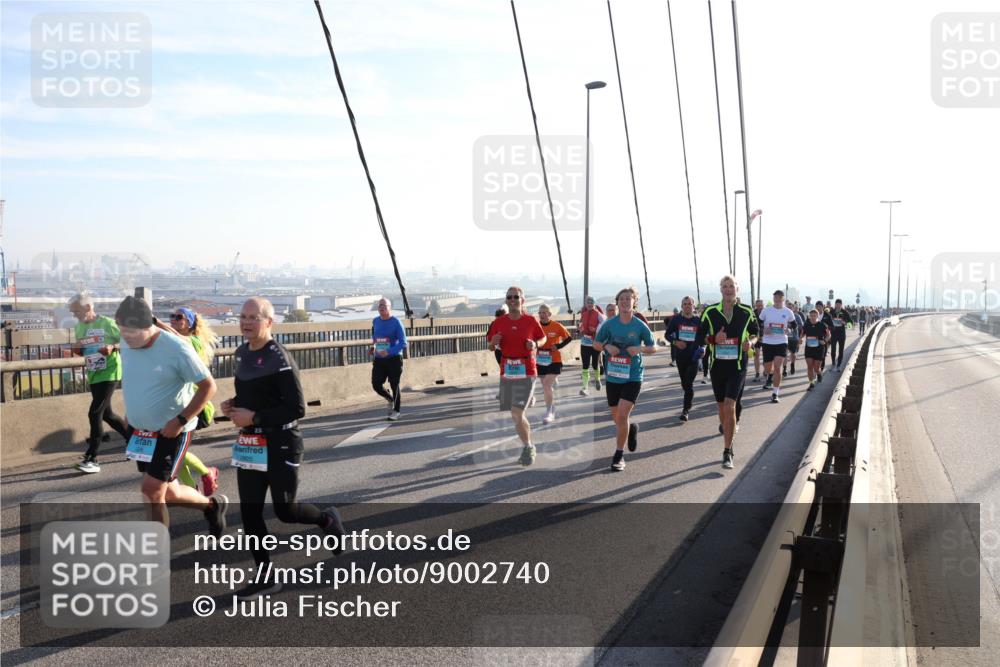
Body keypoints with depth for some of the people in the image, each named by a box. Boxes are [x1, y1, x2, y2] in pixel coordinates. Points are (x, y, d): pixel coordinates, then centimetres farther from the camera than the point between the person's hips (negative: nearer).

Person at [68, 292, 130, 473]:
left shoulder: (107, 324, -12)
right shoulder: (79, 327, 8)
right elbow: (83, 351, 18)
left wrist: (113, 347, -25)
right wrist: (77, 350, -5)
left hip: (109, 374, -8)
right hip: (92, 375, 8)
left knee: (94, 414, -12)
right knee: (106, 414, 13)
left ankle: (91, 459, -6)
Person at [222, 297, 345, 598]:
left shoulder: (279, 359, -18)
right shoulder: (243, 353, 7)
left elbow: (297, 409, -20)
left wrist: (254, 417, -22)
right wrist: (234, 404, 2)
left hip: (280, 444, -8)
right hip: (249, 444, 8)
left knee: (284, 511, 1)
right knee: (249, 512, 7)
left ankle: (327, 519, 32)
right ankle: (266, 577, 19)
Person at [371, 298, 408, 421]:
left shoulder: (396, 322, -10)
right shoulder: (375, 321, 6)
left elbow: (403, 343, -15)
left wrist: (389, 352, -25)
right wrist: (374, 346, 15)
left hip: (394, 358, -4)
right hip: (378, 359, 4)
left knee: (394, 385, 3)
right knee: (376, 384, -3)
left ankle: (396, 411, 19)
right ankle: (390, 399, 27)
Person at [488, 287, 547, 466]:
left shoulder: (531, 321, -4)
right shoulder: (499, 323, 3)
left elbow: (543, 338, 12)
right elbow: (492, 347, 13)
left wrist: (535, 344, -10)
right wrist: (494, 343, -11)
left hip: (526, 373, -4)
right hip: (506, 373, 4)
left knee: (517, 414, -13)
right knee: (516, 415, 12)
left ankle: (528, 447, 7)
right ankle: (528, 446, 31)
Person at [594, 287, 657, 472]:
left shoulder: (640, 326, -5)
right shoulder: (609, 324, -1)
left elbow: (653, 348, 5)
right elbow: (596, 344, 9)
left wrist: (641, 348, -15)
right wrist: (607, 347, -12)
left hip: (633, 377, -3)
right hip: (613, 376, 3)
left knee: (622, 415, -13)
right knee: (616, 417, 13)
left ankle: (619, 456, 0)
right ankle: (631, 429, 48)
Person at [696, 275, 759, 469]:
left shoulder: (747, 312, -1)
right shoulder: (710, 312, -1)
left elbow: (755, 333, 15)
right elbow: (700, 338, 3)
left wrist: (750, 341, -7)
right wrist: (713, 339, -18)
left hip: (738, 366, -2)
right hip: (717, 365, 2)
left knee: (730, 406, -14)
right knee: (722, 406, 14)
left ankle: (727, 452, -10)